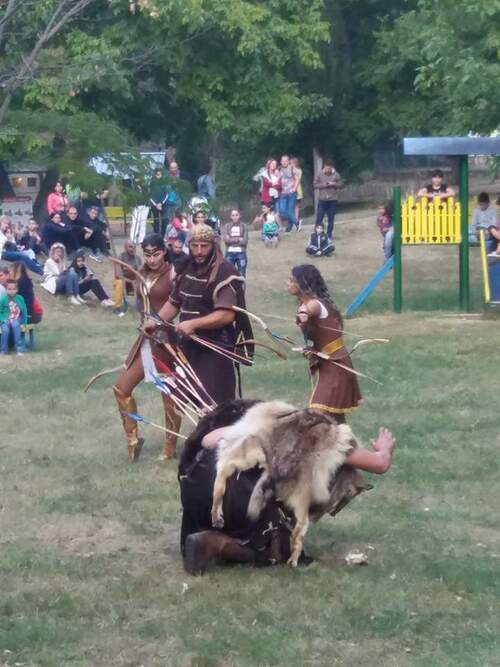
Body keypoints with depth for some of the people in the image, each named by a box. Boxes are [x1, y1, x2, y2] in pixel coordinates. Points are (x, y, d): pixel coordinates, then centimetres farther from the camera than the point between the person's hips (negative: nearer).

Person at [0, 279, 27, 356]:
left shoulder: (20, 299, 1)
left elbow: (24, 311, 8)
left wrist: (23, 323, 0)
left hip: (17, 320, 1)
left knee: (15, 325, -35)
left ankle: (20, 349, -29)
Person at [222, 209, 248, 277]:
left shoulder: (244, 226, 2)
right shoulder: (226, 226, 4)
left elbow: (245, 241, -7)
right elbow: (225, 239, -9)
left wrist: (231, 240, -7)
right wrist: (238, 239, -8)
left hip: (241, 253, 0)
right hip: (230, 253, 0)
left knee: (242, 275, 2)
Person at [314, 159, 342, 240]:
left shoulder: (336, 174, -2)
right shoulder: (319, 174, -3)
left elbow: (340, 185, 4)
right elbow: (315, 185, -2)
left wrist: (334, 184, -16)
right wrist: (323, 185, -18)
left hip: (333, 200, 1)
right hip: (322, 200, 0)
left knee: (331, 219, 7)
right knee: (319, 218, -1)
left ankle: (329, 235, 17)